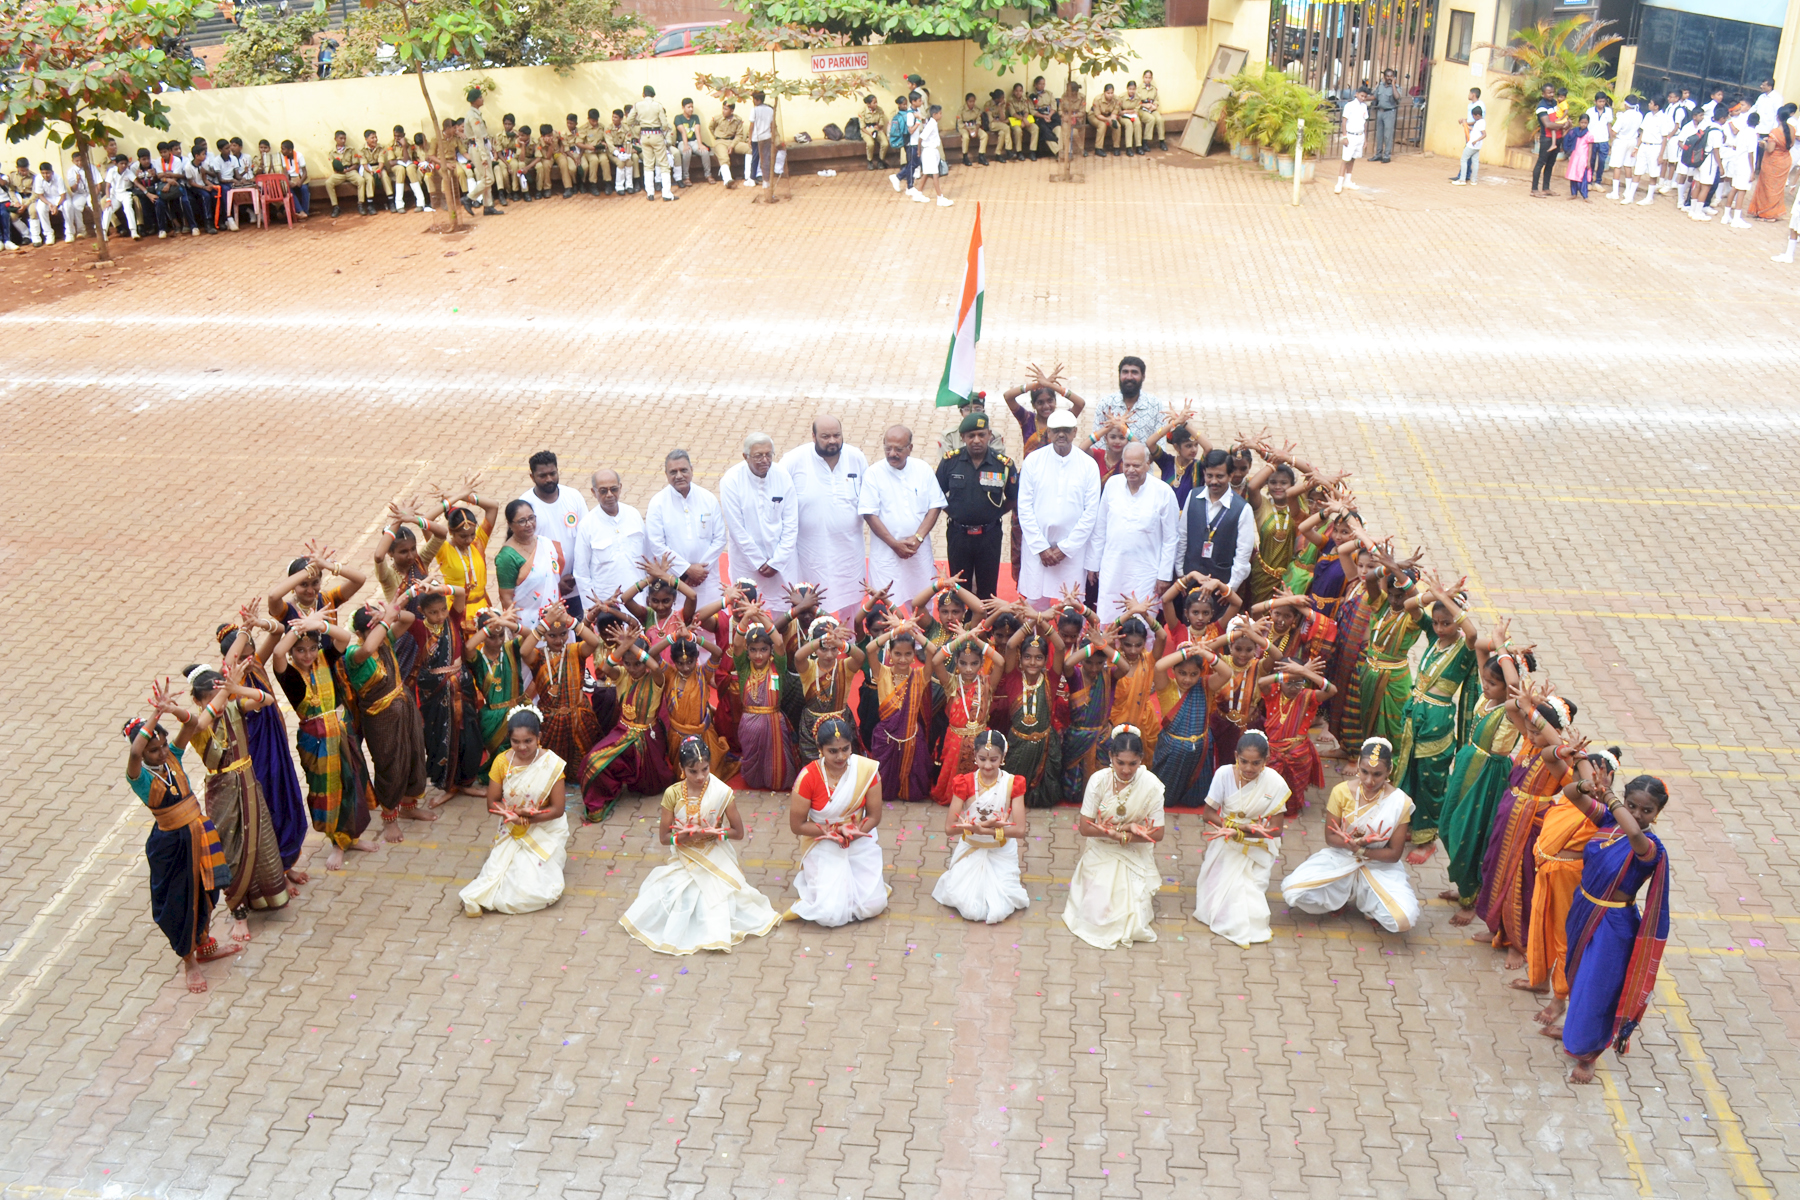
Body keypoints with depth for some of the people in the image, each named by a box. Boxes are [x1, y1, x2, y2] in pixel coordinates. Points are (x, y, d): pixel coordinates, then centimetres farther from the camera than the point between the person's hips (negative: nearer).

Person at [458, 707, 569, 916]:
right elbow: (492, 803, -2)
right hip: (511, 832, 2)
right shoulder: (502, 762, -6)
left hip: (544, 830, -2)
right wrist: (513, 815, -23)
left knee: (535, 888, -20)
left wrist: (525, 818, -23)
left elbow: (558, 809, -12)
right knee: (499, 873, -23)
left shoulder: (551, 764, -14)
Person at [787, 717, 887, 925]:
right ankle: (822, 883, 18)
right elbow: (797, 825, -10)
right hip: (823, 847, -2)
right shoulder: (808, 777, -18)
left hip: (861, 843, 2)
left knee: (872, 906, -11)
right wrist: (833, 832, -21)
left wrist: (854, 833, -24)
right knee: (830, 914, -16)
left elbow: (874, 816, -4)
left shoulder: (867, 769, -12)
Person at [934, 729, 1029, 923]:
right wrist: (978, 826, -28)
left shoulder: (1013, 784, -8)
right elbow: (949, 828, -13)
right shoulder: (965, 783, -8)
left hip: (1001, 855, 0)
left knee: (998, 912, -14)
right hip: (970, 852, 0)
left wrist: (982, 829, -25)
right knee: (971, 910, -15)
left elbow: (1020, 830, -15)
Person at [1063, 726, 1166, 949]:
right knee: (1098, 912, -14)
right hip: (1101, 854, 0)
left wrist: (1119, 835, -23)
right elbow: (1085, 827, -13)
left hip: (1135, 857, 0)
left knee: (1132, 914, -14)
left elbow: (1157, 834, -10)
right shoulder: (1099, 780, -15)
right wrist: (1126, 828, -25)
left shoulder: (1151, 784, -15)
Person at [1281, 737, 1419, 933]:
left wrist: (1359, 849, -21)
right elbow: (1331, 837, -4)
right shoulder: (1342, 792, -9)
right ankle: (1343, 897, 8)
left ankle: (1365, 902, 6)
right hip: (1339, 861, 1)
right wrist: (1355, 842, -25)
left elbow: (1394, 854, -7)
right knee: (1292, 891, -22)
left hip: (1380, 867, -1)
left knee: (1403, 919, -29)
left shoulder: (1399, 802, -12)